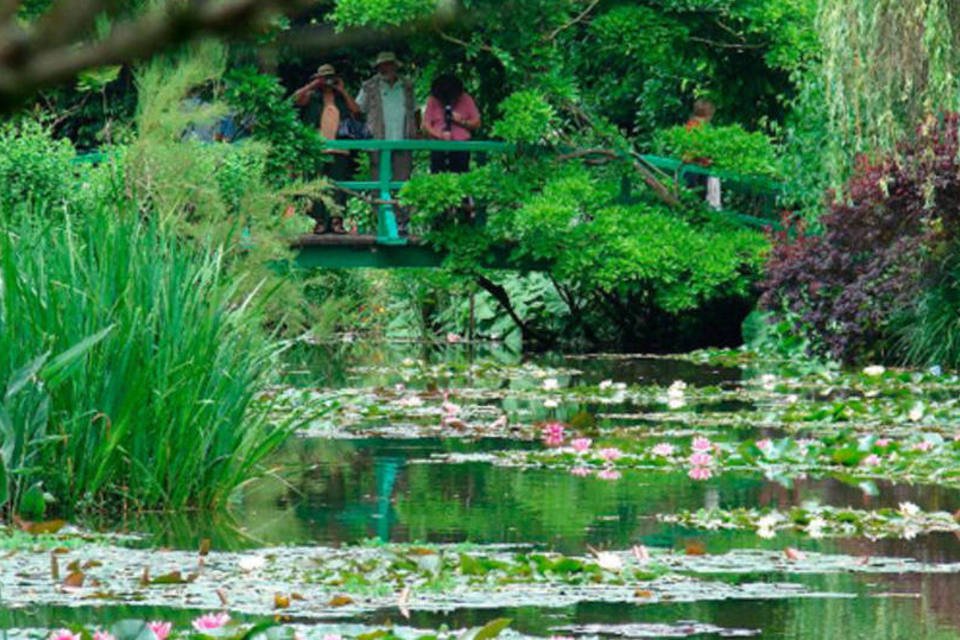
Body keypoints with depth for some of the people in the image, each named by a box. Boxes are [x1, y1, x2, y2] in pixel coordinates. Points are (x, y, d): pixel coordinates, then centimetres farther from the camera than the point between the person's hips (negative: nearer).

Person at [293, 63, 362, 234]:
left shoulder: (342, 98, 19)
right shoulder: (312, 97, 13)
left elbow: (356, 110, 5)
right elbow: (296, 98, -3)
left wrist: (342, 91, 4)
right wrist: (312, 85, -1)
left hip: (339, 150, 1)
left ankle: (337, 220, -3)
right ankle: (320, 221, -3)